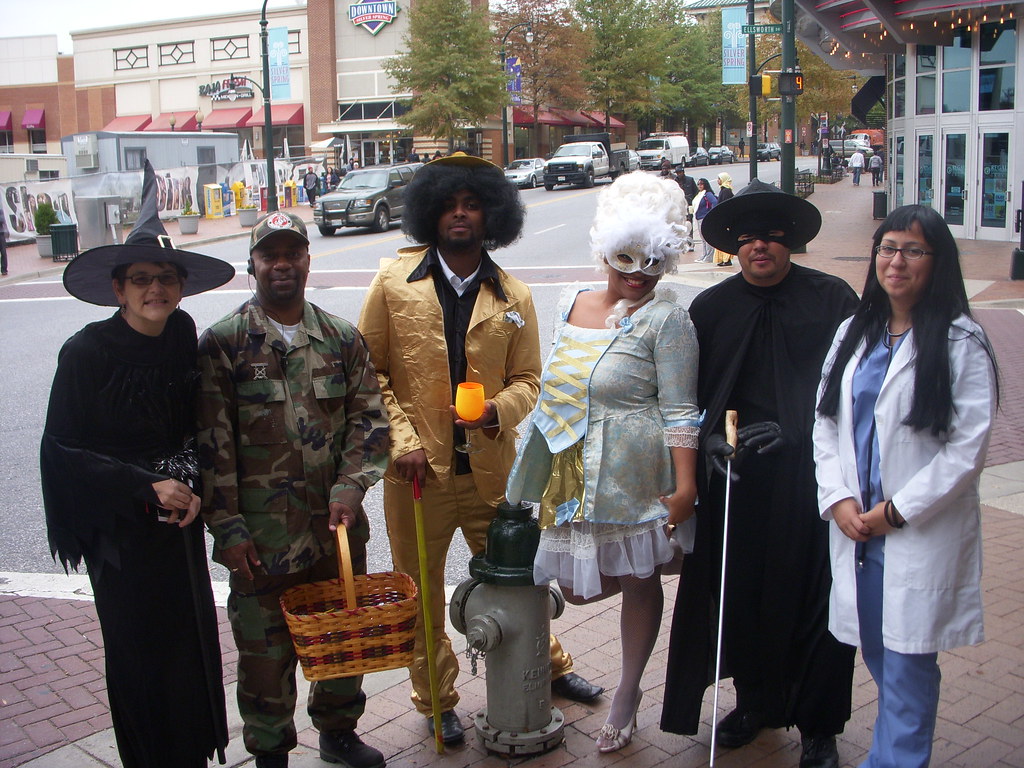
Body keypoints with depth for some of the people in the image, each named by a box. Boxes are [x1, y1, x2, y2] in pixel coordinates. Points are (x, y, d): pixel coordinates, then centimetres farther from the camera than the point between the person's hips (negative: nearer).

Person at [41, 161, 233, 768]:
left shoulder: (185, 339, 0)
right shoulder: (88, 352, -14)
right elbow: (63, 450, -12)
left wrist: (195, 489, -7)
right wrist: (145, 489, -17)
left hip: (180, 522, 4)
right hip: (121, 533, -4)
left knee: (194, 644, 10)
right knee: (141, 654, 6)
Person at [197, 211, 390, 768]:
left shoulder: (342, 339, 5)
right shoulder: (223, 342, -5)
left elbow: (369, 418, 5)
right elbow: (211, 442, -7)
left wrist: (350, 488, -10)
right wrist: (227, 528, -10)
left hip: (338, 527, 4)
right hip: (262, 533, -3)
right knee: (265, 649, 7)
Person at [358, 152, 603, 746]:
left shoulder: (513, 297, 3)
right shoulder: (394, 284, -2)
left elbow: (526, 379, 7)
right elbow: (370, 372, -1)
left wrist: (497, 410, -14)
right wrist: (401, 441, -11)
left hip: (491, 468, 1)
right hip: (418, 471, -1)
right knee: (421, 591, 12)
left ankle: (549, 665, 42)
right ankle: (436, 700, 33)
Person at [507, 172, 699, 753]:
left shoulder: (666, 320, -9)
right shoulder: (572, 304, 9)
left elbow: (679, 411, -13)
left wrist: (685, 486, -18)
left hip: (633, 478, -5)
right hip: (570, 473, 6)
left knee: (639, 581, 8)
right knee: (576, 586, 8)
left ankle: (627, 695, 28)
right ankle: (652, 567, 39)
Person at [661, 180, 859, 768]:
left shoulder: (832, 299, -1)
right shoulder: (711, 308, 8)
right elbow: (692, 395, 11)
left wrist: (791, 430, -12)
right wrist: (710, 437, -6)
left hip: (811, 474, -2)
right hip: (737, 477, 3)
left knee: (814, 596, 2)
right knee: (741, 593, 9)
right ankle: (755, 702, 32)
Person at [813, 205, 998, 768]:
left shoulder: (960, 342, -7)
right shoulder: (853, 333, 10)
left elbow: (968, 447, -11)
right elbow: (825, 422, 10)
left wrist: (897, 510, -12)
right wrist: (838, 499, -4)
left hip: (922, 528, -5)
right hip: (854, 525, 5)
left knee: (907, 658, 1)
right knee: (874, 651, 13)